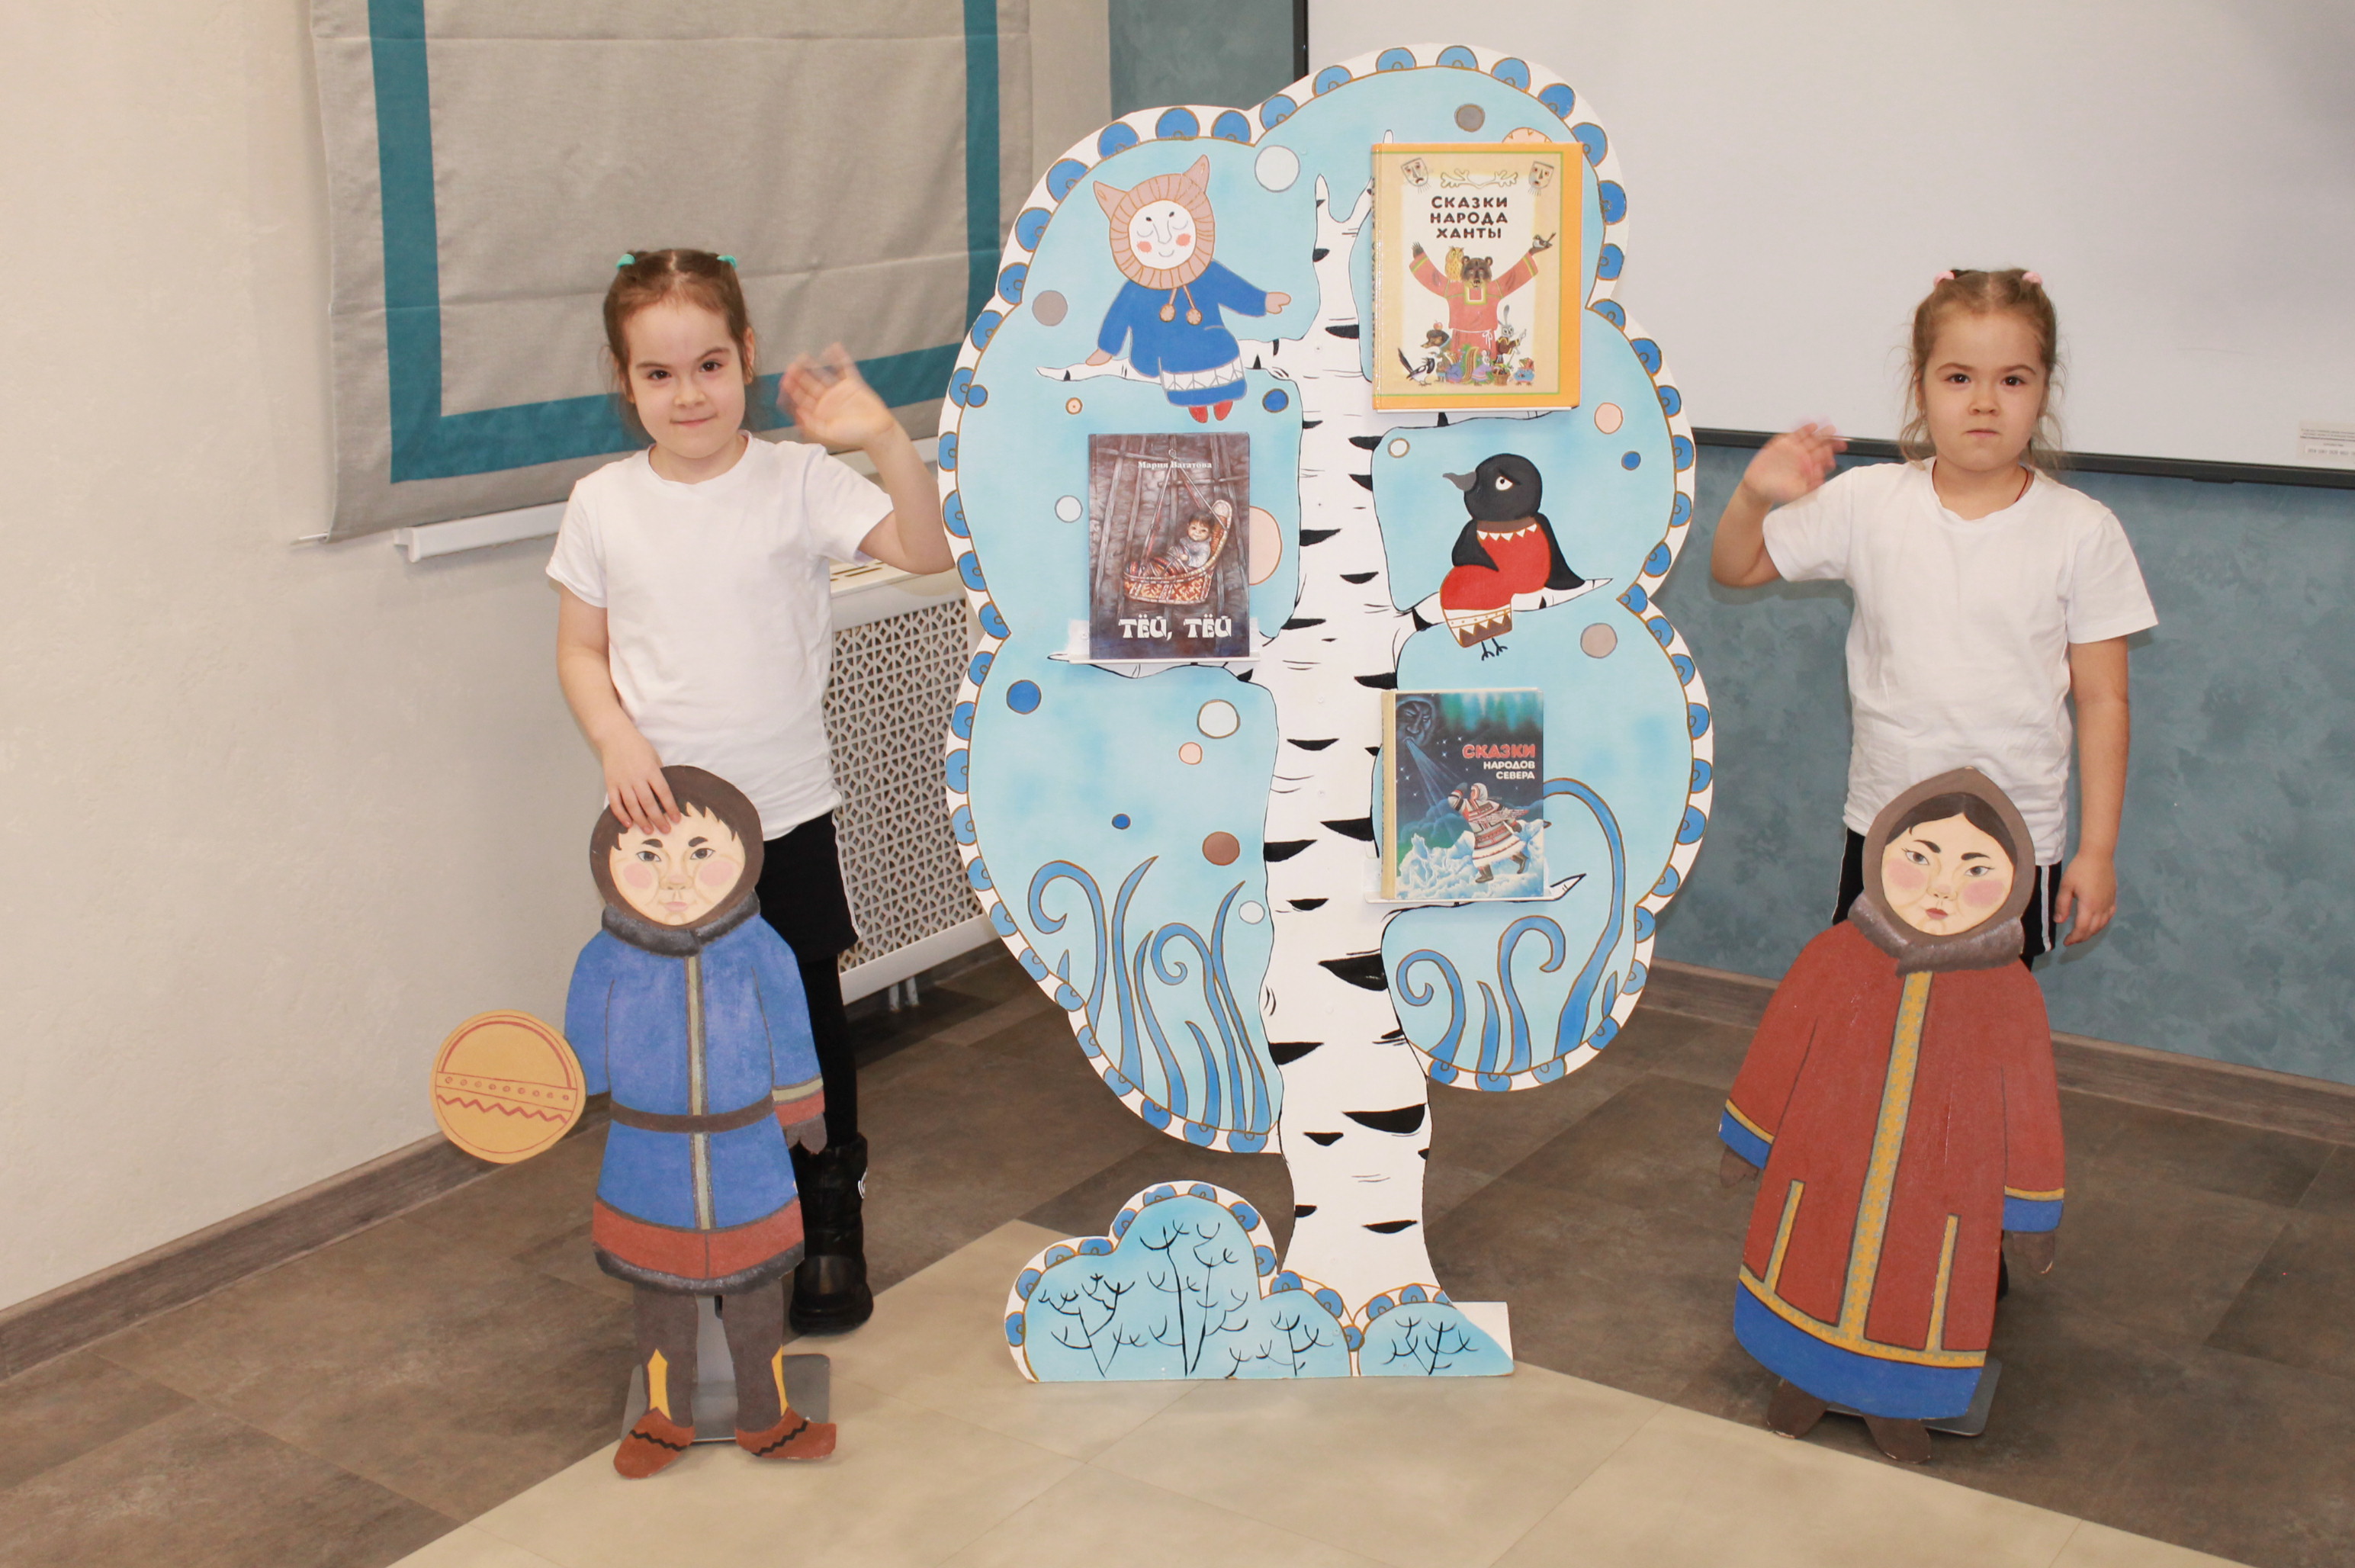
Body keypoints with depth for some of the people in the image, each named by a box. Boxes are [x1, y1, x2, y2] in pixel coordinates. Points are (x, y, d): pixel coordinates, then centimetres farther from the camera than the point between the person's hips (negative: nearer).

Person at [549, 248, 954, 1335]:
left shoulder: (799, 481, -7)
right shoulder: (603, 505, -1)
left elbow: (926, 553, -18)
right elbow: (581, 652, 4)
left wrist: (887, 441, -32)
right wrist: (616, 742, -13)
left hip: (786, 810, -1)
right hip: (659, 822, 1)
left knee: (808, 1014, 12)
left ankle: (831, 1225, 31)